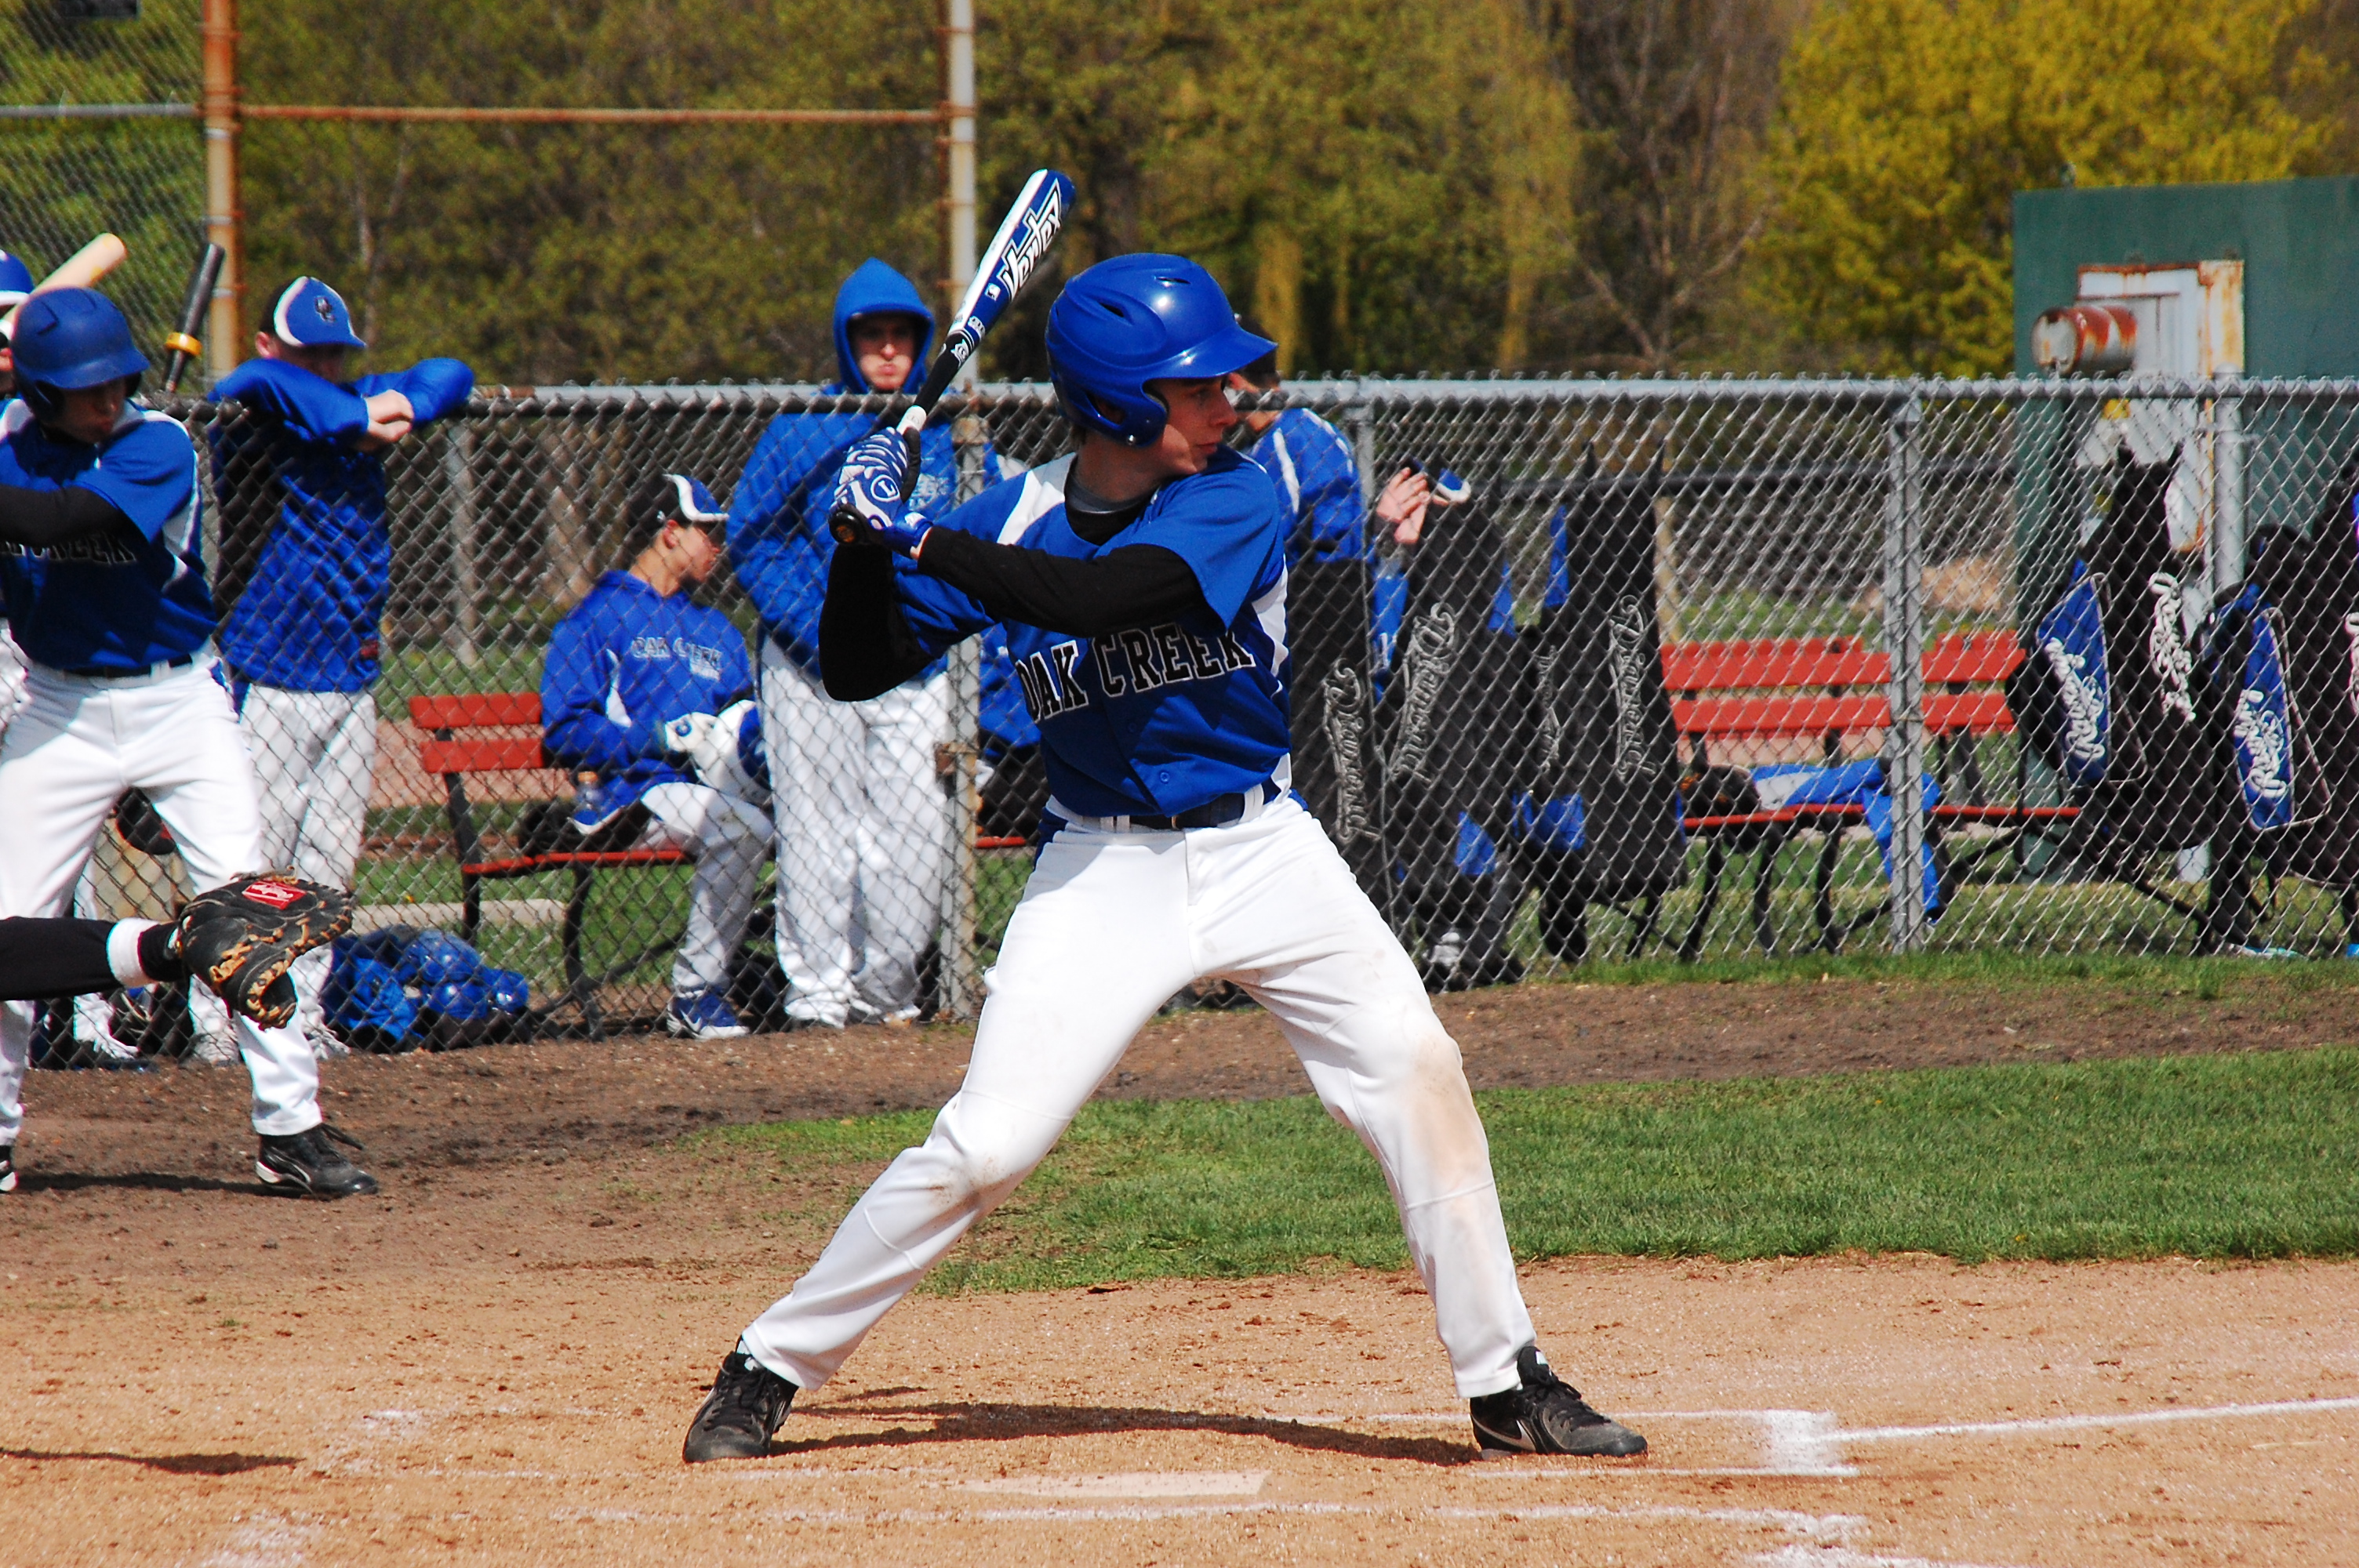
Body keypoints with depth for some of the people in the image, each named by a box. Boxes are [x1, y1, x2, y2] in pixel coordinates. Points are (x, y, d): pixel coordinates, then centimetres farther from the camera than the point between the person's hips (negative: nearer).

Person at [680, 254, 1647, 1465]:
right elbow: (857, 672, -1)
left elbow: (1092, 600, -28)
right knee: (986, 1143, -10)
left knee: (1418, 1076, -12)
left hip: (1262, 851, 1)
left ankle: (1508, 1386, -1)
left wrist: (919, 537, -27)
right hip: (1105, 865, 0)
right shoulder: (1013, 521, -4)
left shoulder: (1236, 504, -11)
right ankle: (768, 1370, 4)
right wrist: (867, 537, -17)